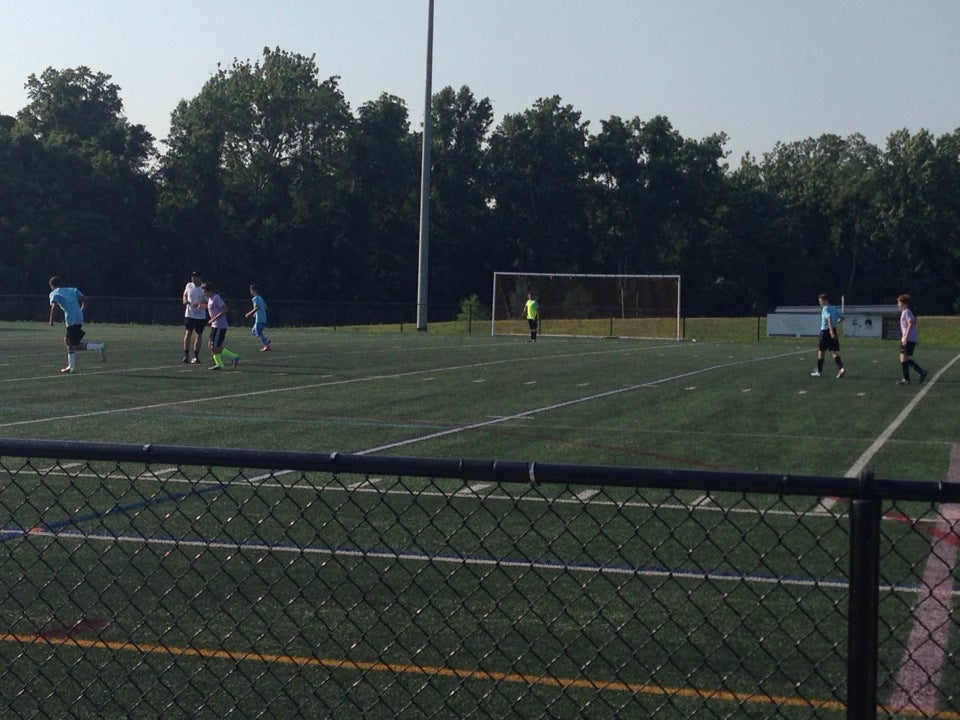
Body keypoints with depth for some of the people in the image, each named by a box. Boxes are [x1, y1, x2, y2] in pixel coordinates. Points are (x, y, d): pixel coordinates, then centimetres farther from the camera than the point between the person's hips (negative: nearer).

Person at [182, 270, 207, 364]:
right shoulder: (189, 285, 3)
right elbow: (185, 294, 22)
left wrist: (201, 304, -28)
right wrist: (185, 300, 0)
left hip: (201, 316, -2)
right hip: (189, 314, 2)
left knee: (199, 336, 5)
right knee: (188, 334, -5)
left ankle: (196, 356, 14)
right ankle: (186, 355, -1)